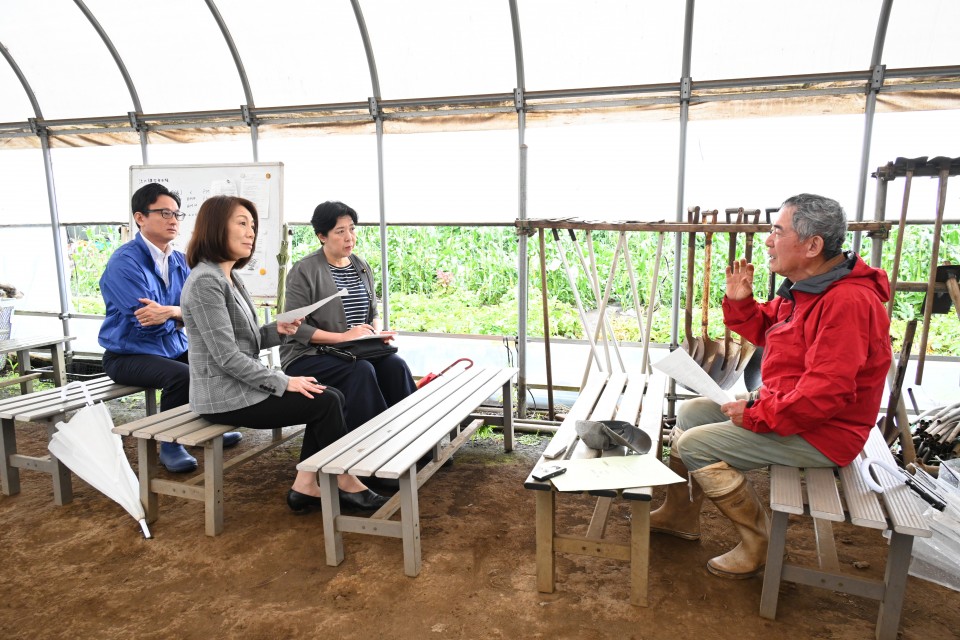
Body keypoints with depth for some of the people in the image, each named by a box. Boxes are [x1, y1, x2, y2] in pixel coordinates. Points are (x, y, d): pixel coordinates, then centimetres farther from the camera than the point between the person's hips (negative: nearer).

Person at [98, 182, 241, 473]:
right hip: (130, 355, -7)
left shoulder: (179, 260, 5)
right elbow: (148, 323, -24)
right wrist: (182, 313, -8)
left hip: (175, 348, 7)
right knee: (182, 375, -31)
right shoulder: (124, 263, -17)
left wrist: (170, 312, -27)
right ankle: (170, 446, -10)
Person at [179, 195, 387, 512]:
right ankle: (345, 483, 7)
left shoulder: (229, 276, 12)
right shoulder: (205, 282, -18)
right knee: (325, 403, -11)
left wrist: (277, 330, -2)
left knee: (331, 397, 0)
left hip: (242, 385, 9)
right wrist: (284, 382, -17)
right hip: (225, 397, -9)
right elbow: (228, 357, -22)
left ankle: (305, 486, 2)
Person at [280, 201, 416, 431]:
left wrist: (377, 332, -2)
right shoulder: (304, 271, -6)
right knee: (361, 370, -32)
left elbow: (374, 313, 21)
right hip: (309, 354, -5)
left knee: (395, 365, -24)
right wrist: (342, 337, -20)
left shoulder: (362, 267, 14)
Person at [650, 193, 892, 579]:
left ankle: (759, 541, 2)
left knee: (695, 445, -16)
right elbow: (765, 330, 20)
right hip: (782, 403, 10)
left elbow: (827, 391, -32)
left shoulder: (849, 302, -28)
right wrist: (740, 302, 0)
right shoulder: (805, 289, 5)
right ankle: (680, 515, 24)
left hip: (822, 433, -10)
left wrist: (757, 415, -23)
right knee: (690, 413, 12)